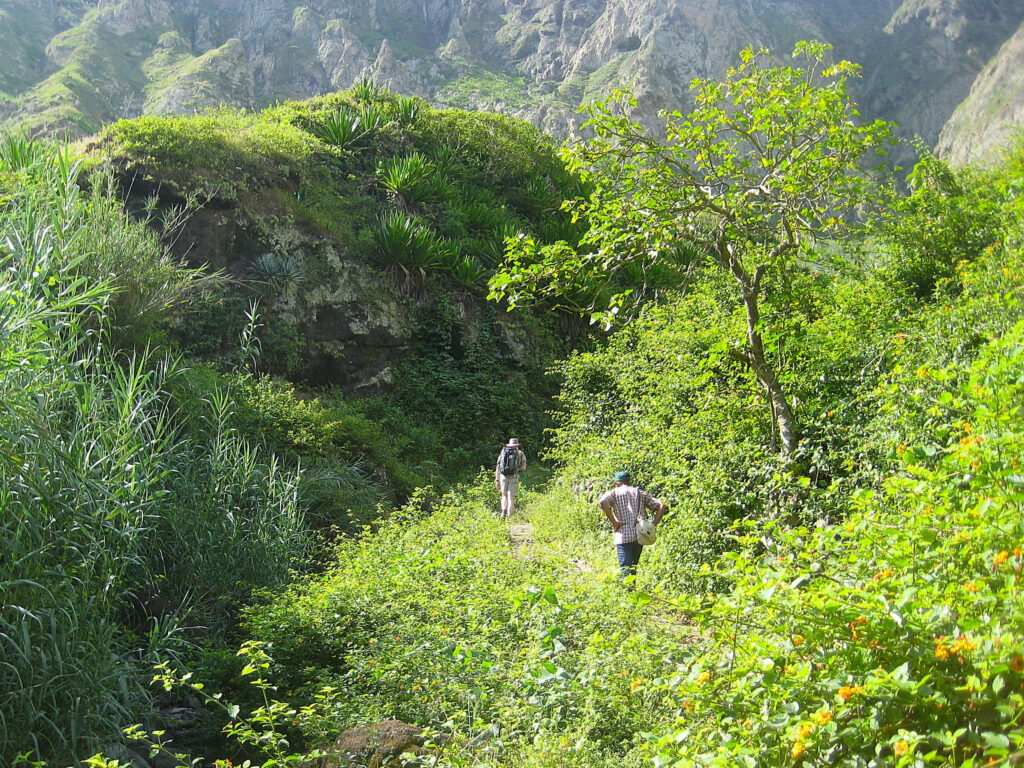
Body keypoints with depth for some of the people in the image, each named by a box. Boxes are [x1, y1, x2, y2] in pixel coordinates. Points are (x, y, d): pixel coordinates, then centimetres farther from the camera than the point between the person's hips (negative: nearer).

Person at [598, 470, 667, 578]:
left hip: (624, 536, -5)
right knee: (633, 569, 19)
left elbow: (602, 502, -16)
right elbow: (662, 506, 10)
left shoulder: (615, 492, 6)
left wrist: (613, 522, -12)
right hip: (640, 536, 5)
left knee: (625, 571, -8)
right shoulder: (641, 493, 17)